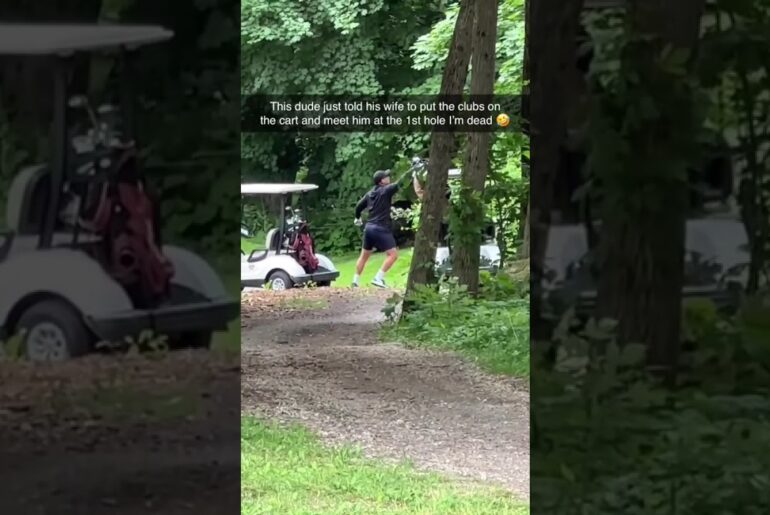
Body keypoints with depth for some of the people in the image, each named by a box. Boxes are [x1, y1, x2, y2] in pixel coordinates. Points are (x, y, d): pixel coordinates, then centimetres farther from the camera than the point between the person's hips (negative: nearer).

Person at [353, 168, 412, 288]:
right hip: (381, 229, -8)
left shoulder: (370, 193, 12)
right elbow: (398, 184, -16)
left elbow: (359, 206, 19)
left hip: (369, 227, 8)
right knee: (393, 254, -6)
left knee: (364, 256, 18)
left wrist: (358, 218, 37)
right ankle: (378, 278, -12)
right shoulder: (386, 190, -10)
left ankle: (355, 281, 20)